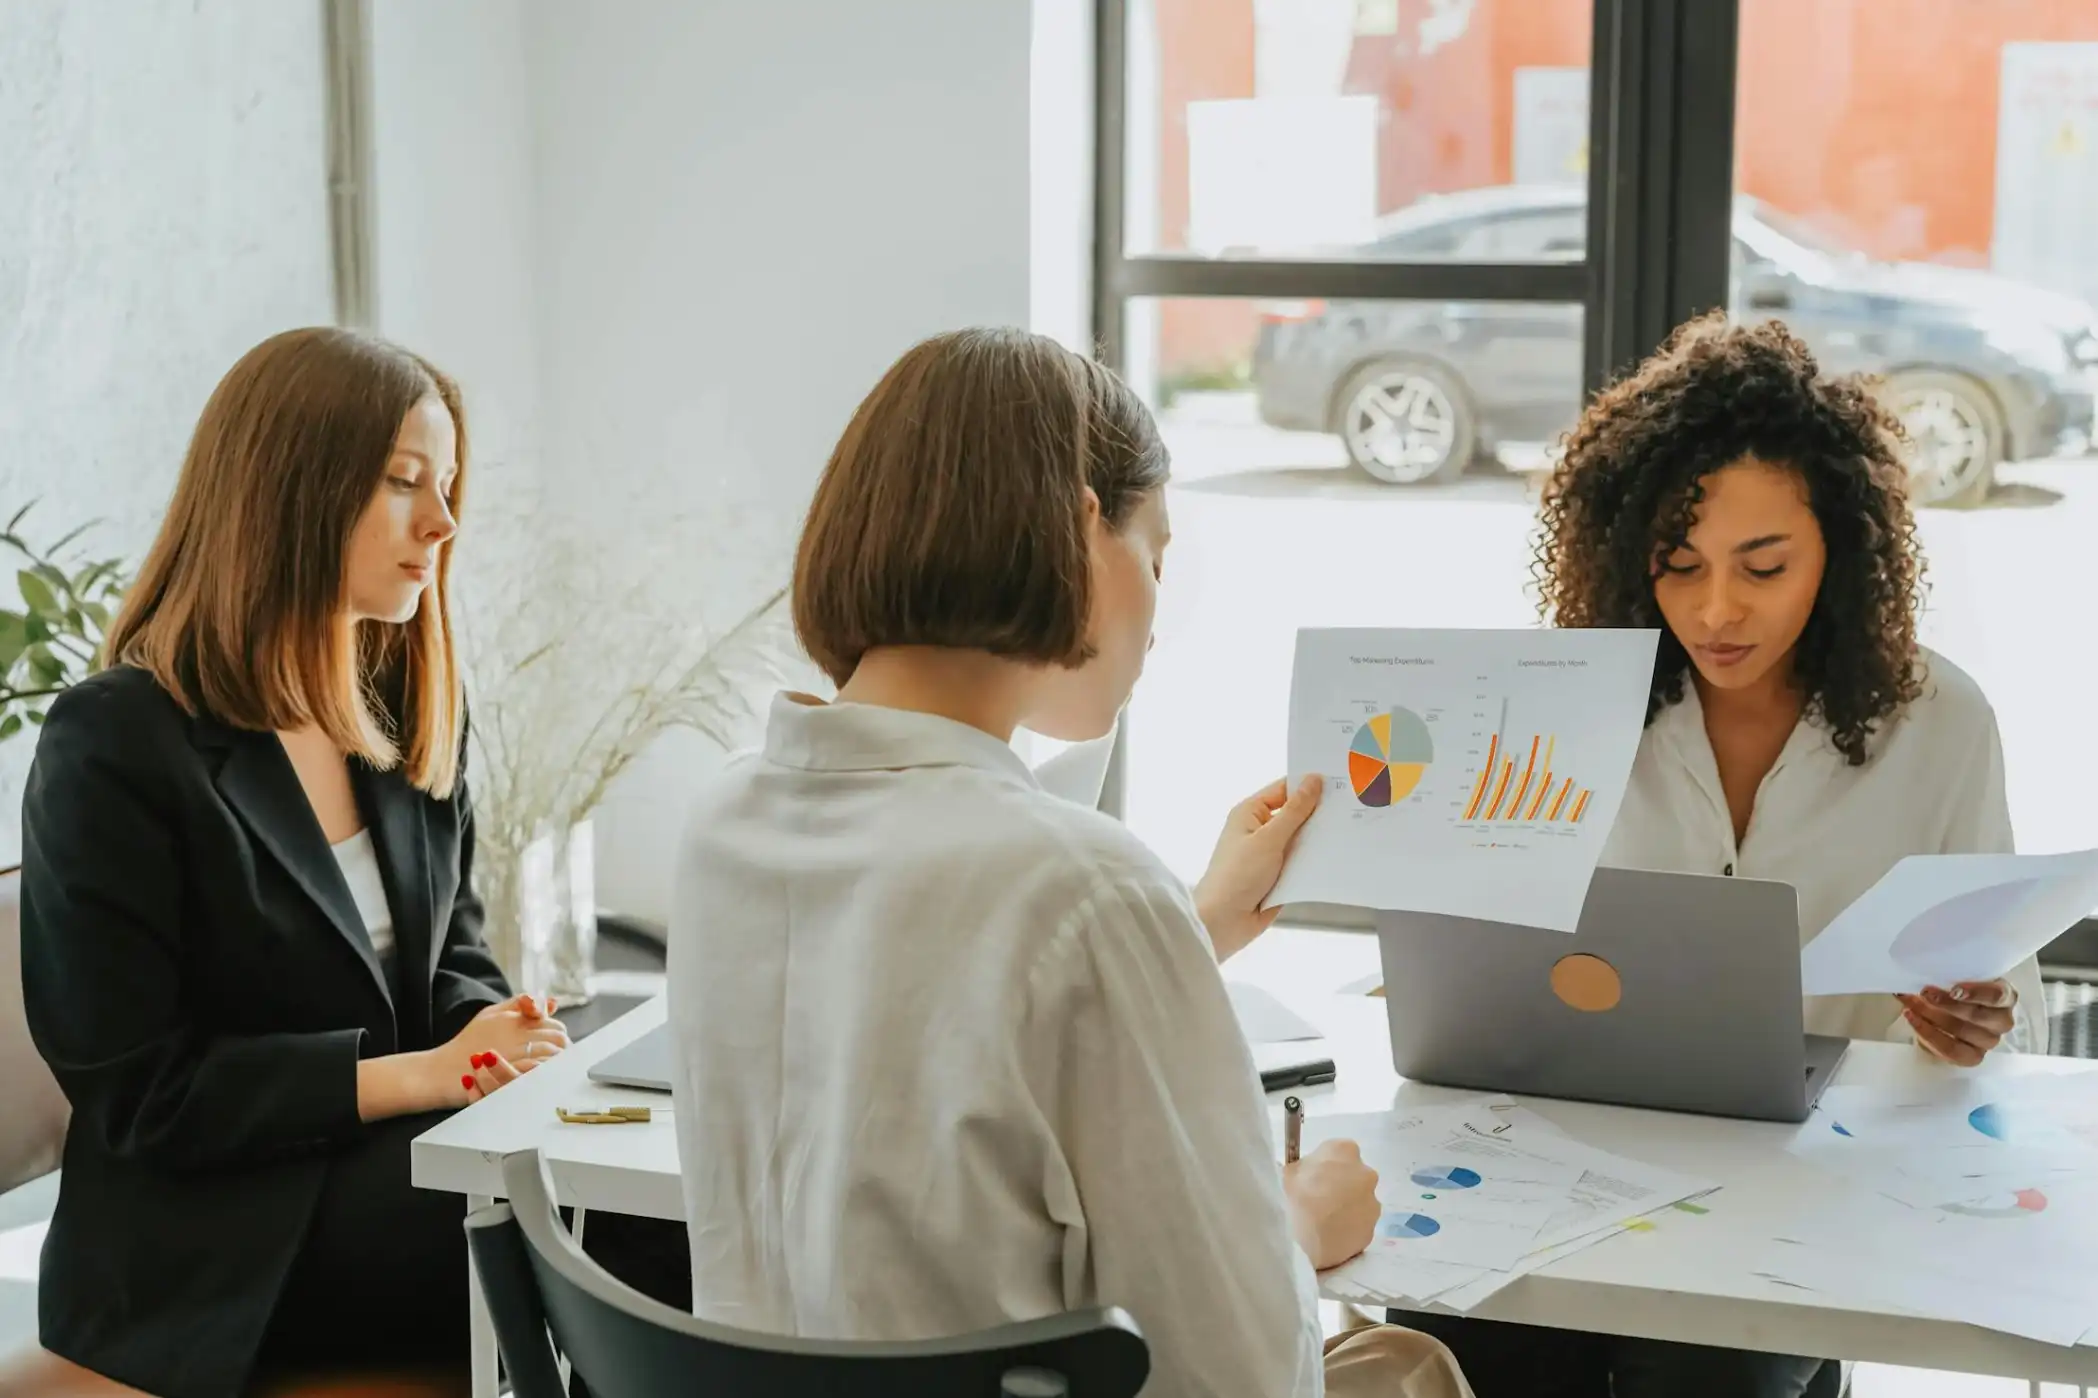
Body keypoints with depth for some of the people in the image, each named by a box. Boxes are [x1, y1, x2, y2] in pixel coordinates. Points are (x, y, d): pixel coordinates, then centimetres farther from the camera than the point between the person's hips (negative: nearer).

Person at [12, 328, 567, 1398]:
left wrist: (493, 1032, -7)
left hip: (430, 1217, 7)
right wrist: (417, 1073, -17)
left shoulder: (413, 712, 11)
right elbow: (132, 1085, -12)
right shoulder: (114, 746, -10)